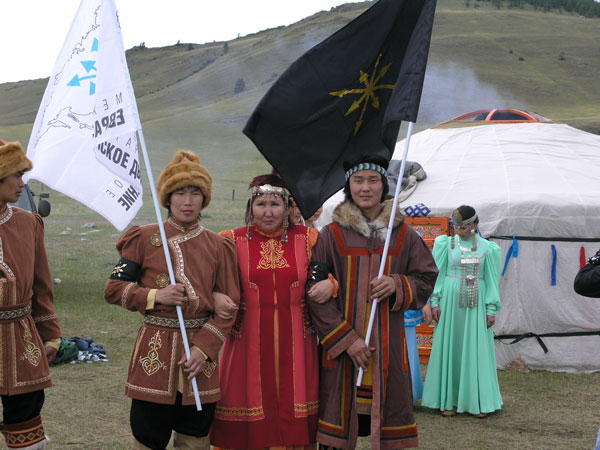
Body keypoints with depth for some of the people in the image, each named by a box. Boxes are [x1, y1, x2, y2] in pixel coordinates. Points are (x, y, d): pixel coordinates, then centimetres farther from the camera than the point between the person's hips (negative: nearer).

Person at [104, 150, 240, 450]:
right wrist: (155, 296, -13)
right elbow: (113, 290, 3)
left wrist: (204, 349, -8)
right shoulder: (144, 239, 2)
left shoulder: (218, 247, 6)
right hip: (154, 356, -2)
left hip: (200, 355, 2)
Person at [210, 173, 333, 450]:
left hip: (294, 347, 1)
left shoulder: (306, 238, 7)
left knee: (294, 422, 4)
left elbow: (324, 274, 15)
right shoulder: (233, 241, 4)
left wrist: (329, 285, -7)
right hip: (248, 344, -1)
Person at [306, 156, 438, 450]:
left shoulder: (404, 235, 7)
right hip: (340, 347, -1)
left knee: (389, 426, 3)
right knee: (339, 422, 1)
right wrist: (346, 339, -12)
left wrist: (397, 285, -11)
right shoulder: (331, 235, 1)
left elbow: (426, 280, 11)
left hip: (388, 347, 2)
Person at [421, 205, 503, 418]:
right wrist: (434, 301, -3)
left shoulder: (487, 248, 3)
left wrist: (491, 309, 0)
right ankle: (449, 400, 10)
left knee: (476, 351, 1)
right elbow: (437, 273, 4)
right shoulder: (446, 244, 3)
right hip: (450, 300, 0)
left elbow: (491, 280, 5)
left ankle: (478, 401, 8)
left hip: (476, 304, 0)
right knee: (449, 348, 2)